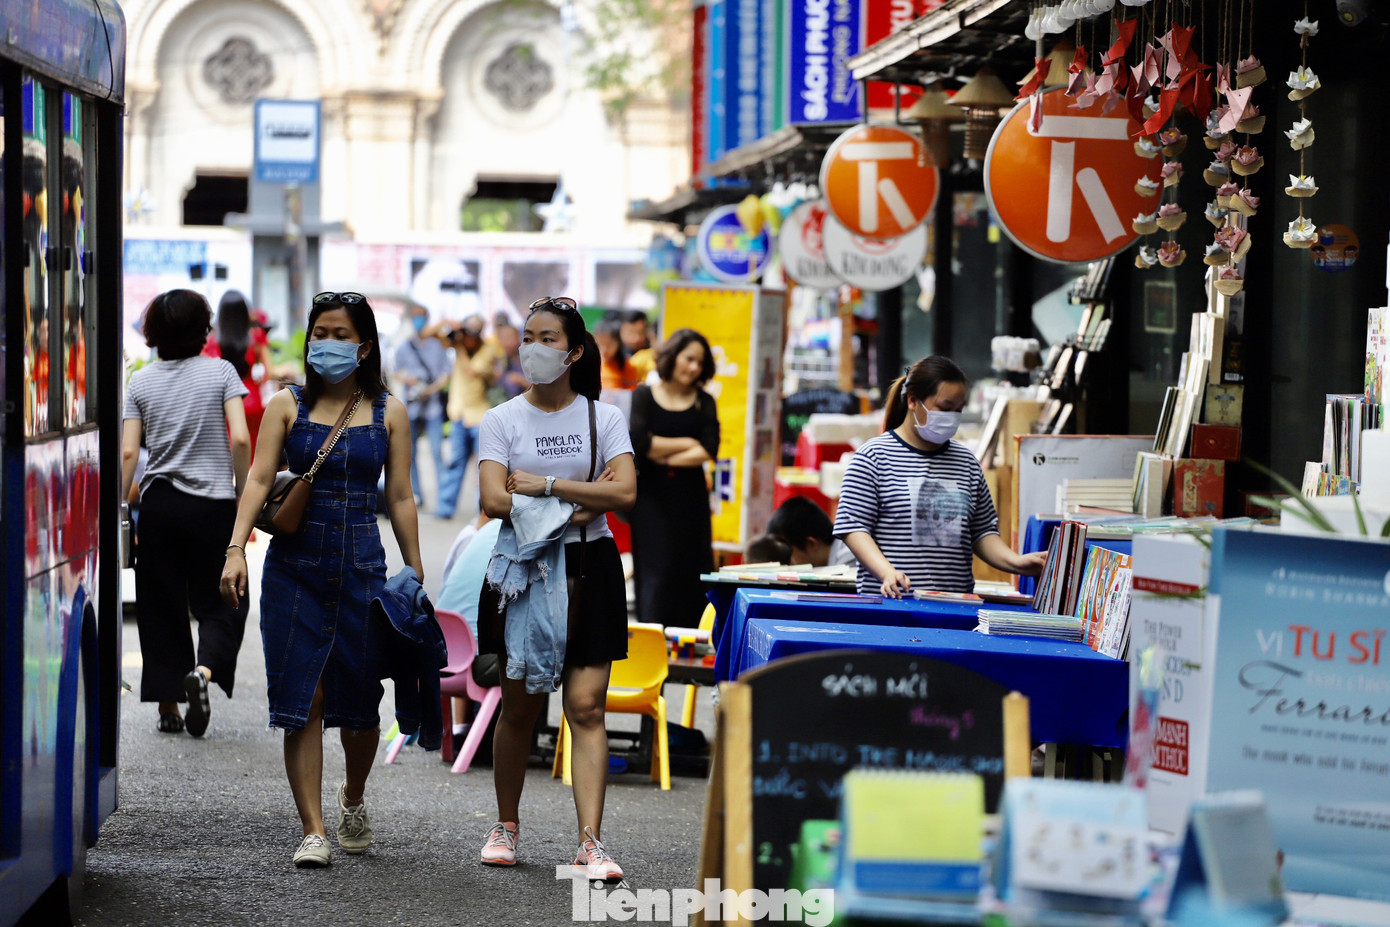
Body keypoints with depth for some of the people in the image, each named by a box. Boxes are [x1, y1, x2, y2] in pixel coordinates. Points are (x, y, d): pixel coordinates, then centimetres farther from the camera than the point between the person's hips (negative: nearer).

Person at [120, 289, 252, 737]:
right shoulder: (220, 372, -2)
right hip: (212, 504, -2)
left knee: (161, 605, 9)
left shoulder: (141, 381, 4)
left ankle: (168, 707, 10)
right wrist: (242, 495, 1)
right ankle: (204, 670, -21)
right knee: (220, 601, 7)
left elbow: (128, 453, -2)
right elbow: (240, 439, -10)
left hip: (158, 505, 2)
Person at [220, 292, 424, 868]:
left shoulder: (388, 412, 7)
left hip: (363, 566, 1)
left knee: (359, 700, 4)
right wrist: (236, 549, -17)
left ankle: (353, 798, 33)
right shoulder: (287, 405, 4)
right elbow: (260, 479, -4)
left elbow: (399, 498, 8)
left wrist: (415, 575, 6)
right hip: (295, 566, -1)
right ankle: (313, 830, -2)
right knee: (302, 700, -5)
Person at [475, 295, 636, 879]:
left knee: (586, 706, -7)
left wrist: (544, 485, -13)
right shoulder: (502, 420, 4)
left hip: (588, 569, 0)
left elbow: (625, 493, -10)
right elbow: (495, 501, -10)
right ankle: (507, 826, 24)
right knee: (519, 706, 6)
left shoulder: (603, 418, 4)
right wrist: (580, 499, -14)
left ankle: (591, 841, -11)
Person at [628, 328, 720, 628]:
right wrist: (685, 444, -5)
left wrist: (666, 457, -9)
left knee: (691, 570, 0)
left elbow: (708, 451, -4)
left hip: (690, 499, 2)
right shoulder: (644, 396, 4)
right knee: (656, 571, -8)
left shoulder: (704, 403, 10)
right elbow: (638, 443, -11)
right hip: (652, 495, -2)